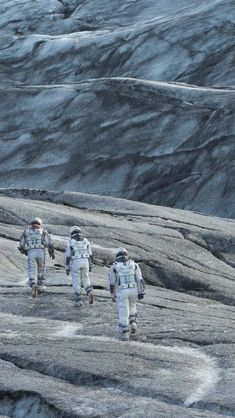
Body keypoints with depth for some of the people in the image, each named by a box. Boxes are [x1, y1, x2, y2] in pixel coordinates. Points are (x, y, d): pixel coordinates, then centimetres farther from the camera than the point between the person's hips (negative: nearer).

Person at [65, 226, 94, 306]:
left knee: (76, 282, 6)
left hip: (75, 263, -3)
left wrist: (67, 268, 0)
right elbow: (90, 255, 9)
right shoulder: (85, 241, 5)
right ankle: (90, 293, -9)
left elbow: (67, 256, -5)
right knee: (85, 280, 16)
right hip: (85, 263, 3)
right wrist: (90, 266, 18)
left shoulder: (70, 242, -5)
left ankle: (78, 300, 6)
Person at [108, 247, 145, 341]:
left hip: (122, 292, -2)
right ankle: (133, 324, 16)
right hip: (134, 290, 2)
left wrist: (112, 295, 11)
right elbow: (140, 279, -1)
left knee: (123, 313, 7)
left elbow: (112, 283, 0)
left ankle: (125, 334, 6)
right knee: (131, 306, 29)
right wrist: (141, 293, 0)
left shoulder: (114, 267, -2)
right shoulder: (133, 264, 3)